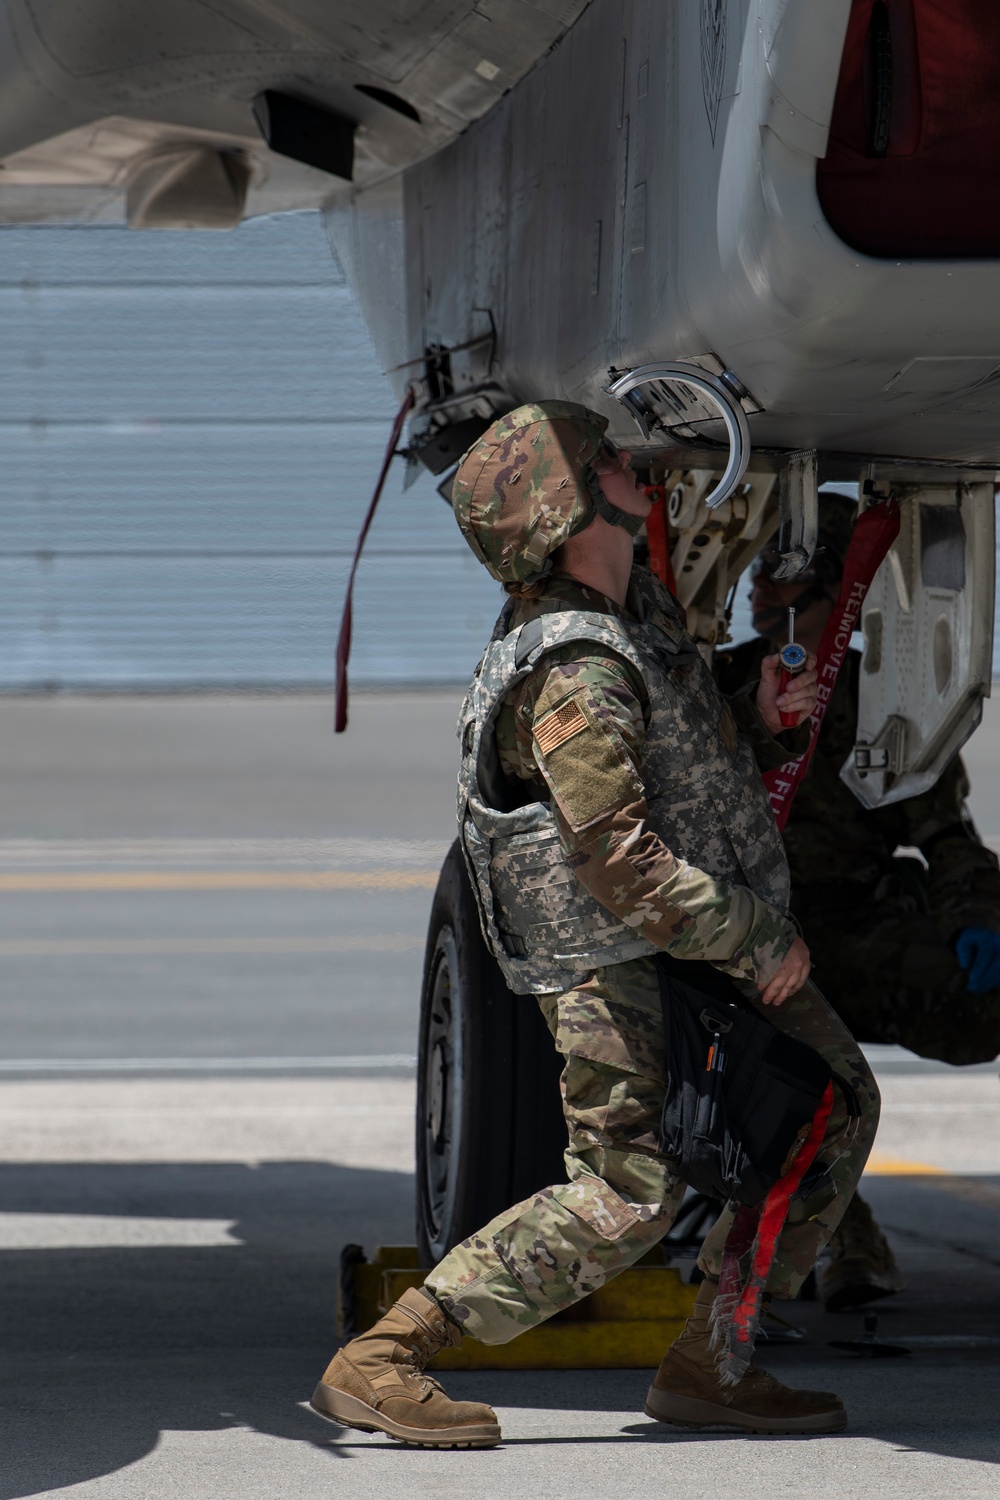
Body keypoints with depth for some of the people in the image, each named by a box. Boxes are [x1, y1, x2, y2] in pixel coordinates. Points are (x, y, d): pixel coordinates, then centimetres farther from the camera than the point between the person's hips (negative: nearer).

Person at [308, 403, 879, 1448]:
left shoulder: (638, 607, 8)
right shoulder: (576, 675, -24)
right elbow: (623, 867, -27)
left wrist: (762, 719, 0)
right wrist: (761, 943, -18)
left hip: (712, 930, 10)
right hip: (620, 967, -10)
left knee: (833, 1108, 12)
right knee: (626, 1195, -12)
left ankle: (707, 1364, 14)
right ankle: (377, 1364, -10)